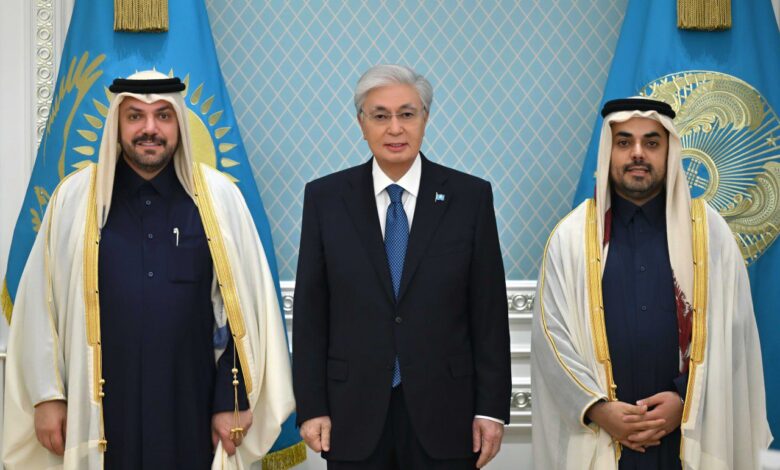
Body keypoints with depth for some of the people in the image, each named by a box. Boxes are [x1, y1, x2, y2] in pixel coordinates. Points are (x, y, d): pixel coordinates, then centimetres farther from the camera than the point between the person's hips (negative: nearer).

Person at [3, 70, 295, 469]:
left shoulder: (219, 198, -1)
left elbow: (244, 303, 1)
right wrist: (46, 395, 0)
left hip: (192, 409, 0)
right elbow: (42, 301, 3)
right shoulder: (75, 198, -1)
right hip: (101, 411, 0)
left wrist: (233, 400, -1)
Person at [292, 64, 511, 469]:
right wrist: (311, 407, -1)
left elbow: (489, 310, 0)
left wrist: (491, 409, -2)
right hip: (354, 415, 1)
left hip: (442, 413, 0)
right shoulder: (325, 197, 2)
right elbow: (310, 311, 3)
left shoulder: (470, 196, 0)